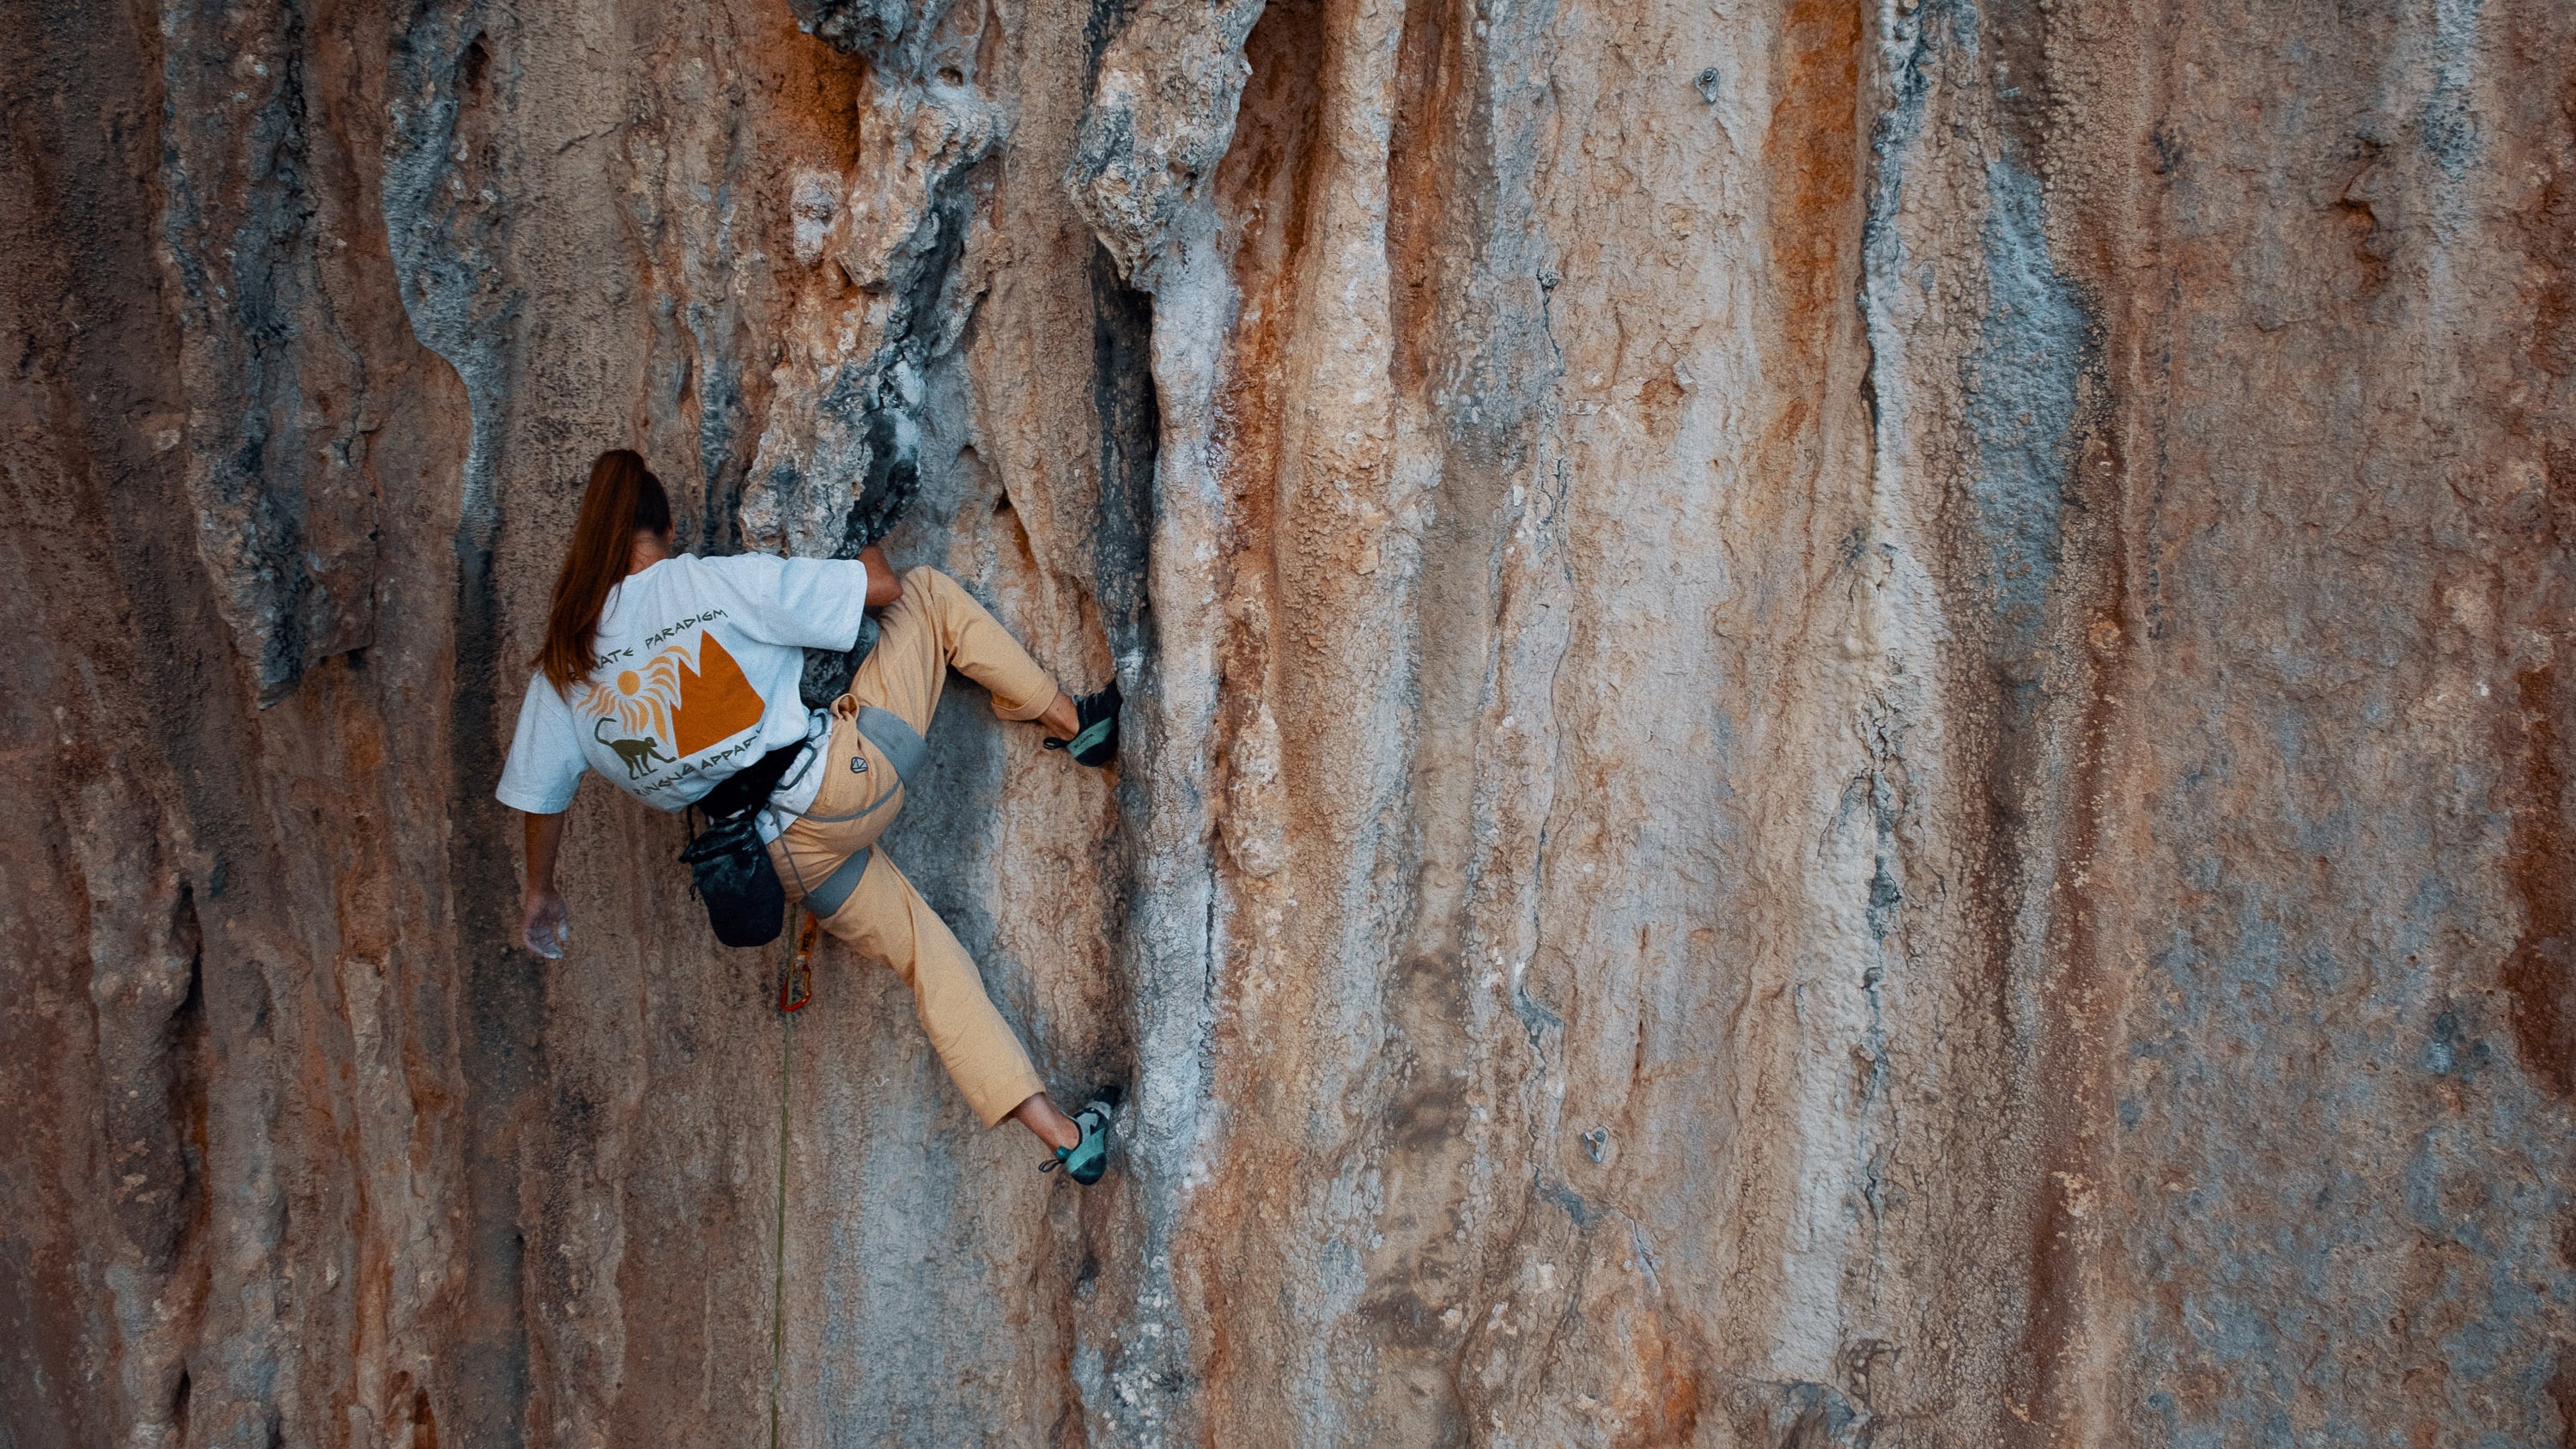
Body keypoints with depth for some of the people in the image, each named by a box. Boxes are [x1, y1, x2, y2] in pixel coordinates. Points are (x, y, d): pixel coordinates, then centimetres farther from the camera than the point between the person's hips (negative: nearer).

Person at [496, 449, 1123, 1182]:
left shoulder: (560, 668, 5)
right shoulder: (719, 581, -5)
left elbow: (540, 791, 15)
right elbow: (882, 588, -2)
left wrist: (540, 890, 32)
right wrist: (870, 554, 22)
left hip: (788, 852, 4)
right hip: (843, 773, -4)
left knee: (926, 955, 14)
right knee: (930, 594, 14)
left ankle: (1058, 1131, 11)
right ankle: (1072, 720, 14)